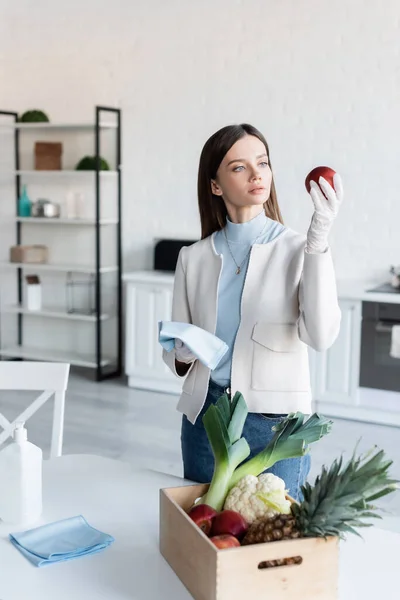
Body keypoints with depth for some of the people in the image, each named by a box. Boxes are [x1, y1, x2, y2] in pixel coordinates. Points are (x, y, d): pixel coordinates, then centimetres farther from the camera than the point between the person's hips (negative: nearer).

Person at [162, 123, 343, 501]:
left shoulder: (297, 250, -6)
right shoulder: (193, 258, 4)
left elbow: (320, 335, -24)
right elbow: (176, 357, 10)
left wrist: (318, 238, -29)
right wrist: (184, 352, -13)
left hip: (275, 423, -3)